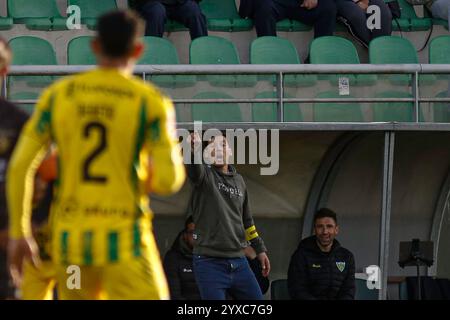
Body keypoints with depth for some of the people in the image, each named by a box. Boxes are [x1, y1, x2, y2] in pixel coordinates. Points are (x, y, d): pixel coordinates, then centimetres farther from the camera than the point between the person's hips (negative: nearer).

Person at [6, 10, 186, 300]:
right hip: (124, 242, -4)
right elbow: (169, 180, -13)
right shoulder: (151, 101, -6)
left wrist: (18, 233, 9)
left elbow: (20, 167, 0)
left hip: (71, 239, 4)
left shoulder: (57, 95, 4)